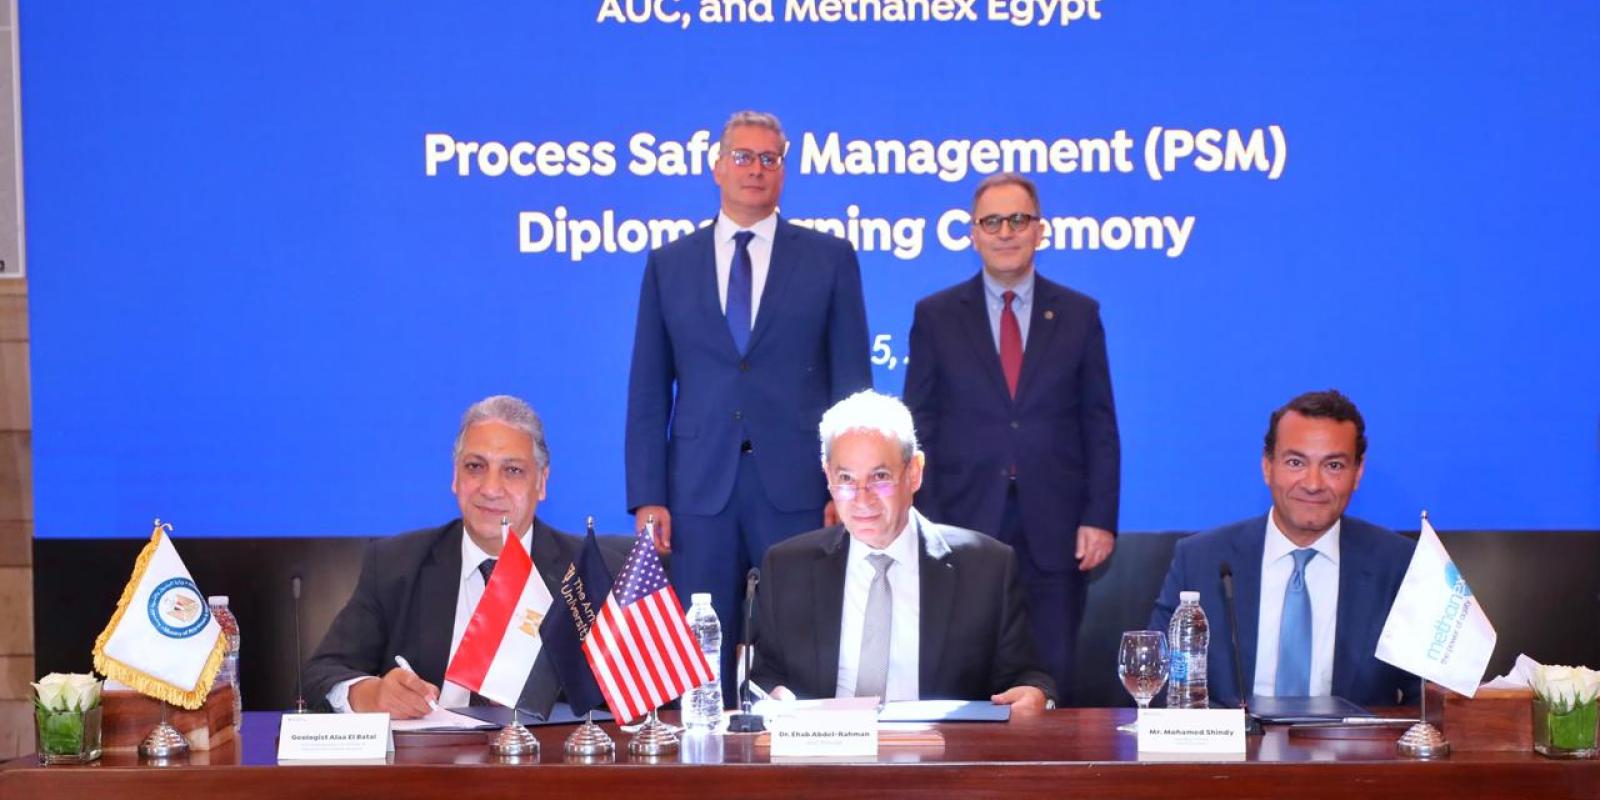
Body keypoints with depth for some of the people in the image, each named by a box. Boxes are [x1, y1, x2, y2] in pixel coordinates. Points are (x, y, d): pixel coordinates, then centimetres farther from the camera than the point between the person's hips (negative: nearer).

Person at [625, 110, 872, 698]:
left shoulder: (830, 258, 7)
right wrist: (647, 496, 0)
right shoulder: (669, 265, 10)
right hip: (700, 488, 1)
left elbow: (852, 380, 4)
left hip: (798, 488, -1)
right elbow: (648, 391, 8)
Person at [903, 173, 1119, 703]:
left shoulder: (1079, 315, 8)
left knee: (1051, 685, 3)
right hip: (964, 526, 0)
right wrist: (925, 524, -4)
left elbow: (1100, 427, 7)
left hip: (1055, 533, 0)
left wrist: (1100, 519, -2)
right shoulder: (935, 316, 6)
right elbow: (918, 427, 4)